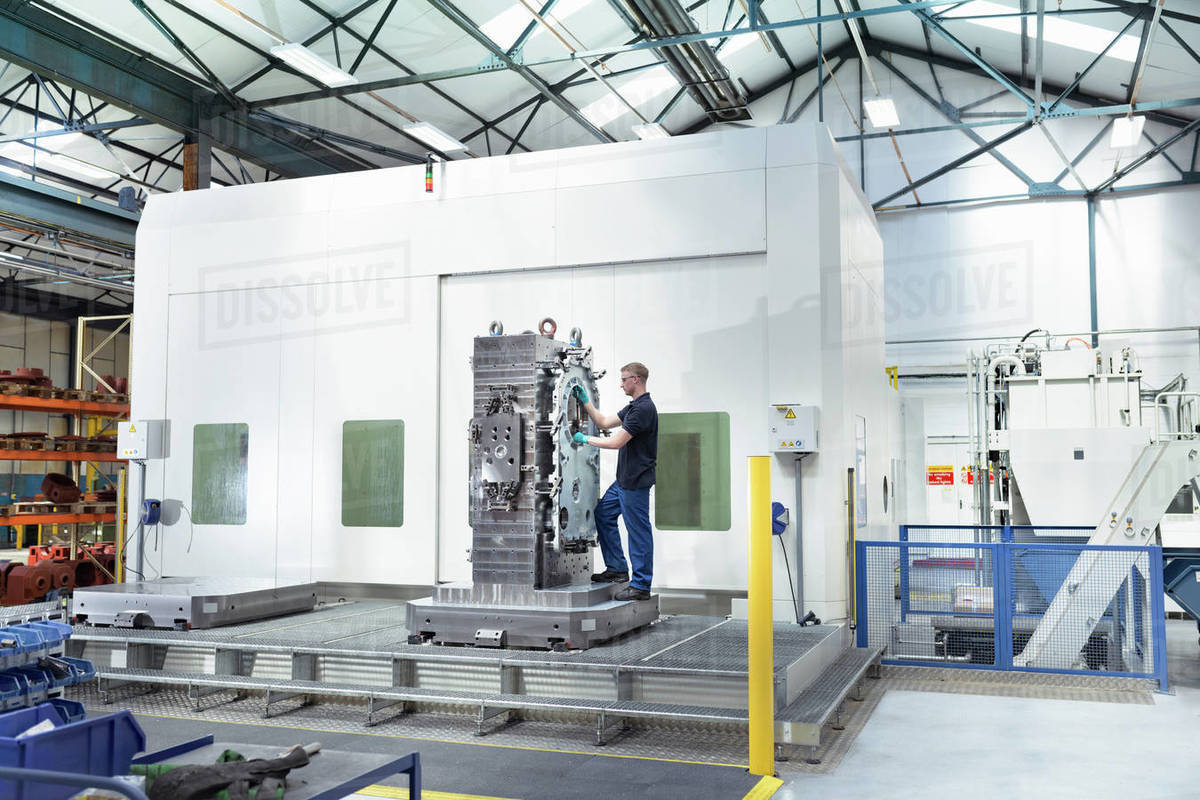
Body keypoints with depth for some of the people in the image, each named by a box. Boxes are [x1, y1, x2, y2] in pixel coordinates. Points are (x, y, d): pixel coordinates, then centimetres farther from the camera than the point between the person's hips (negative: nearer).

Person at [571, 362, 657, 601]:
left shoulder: (644, 408, -20)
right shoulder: (633, 407, 12)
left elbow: (617, 442, -23)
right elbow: (604, 422, 19)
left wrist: (586, 439, -11)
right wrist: (585, 401, 13)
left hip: (636, 481, -11)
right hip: (623, 479, 11)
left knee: (638, 532, -3)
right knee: (603, 515, 17)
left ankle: (641, 586, 5)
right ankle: (617, 568, 23)